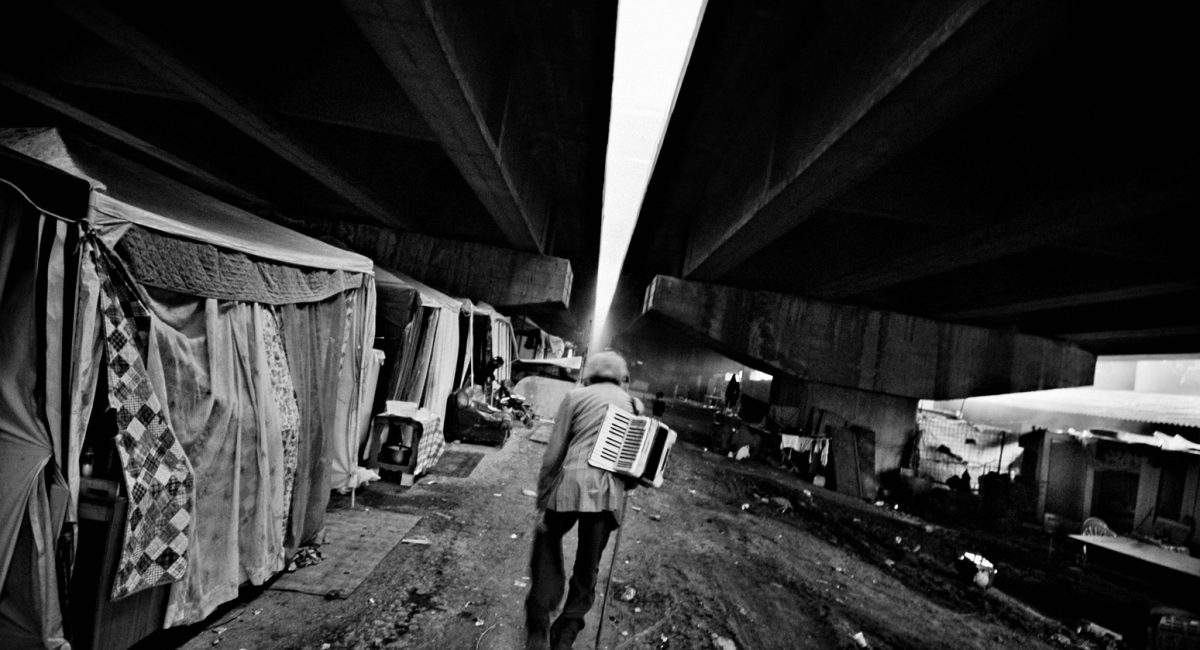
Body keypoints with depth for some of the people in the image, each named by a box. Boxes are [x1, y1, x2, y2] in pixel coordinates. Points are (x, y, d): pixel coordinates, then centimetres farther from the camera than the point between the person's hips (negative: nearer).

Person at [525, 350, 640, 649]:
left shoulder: (576, 396, 5)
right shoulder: (634, 405, 15)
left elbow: (553, 453, 1)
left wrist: (542, 502, 6)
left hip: (572, 482, -2)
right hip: (611, 493, 3)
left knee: (548, 540, 20)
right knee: (588, 566, 18)